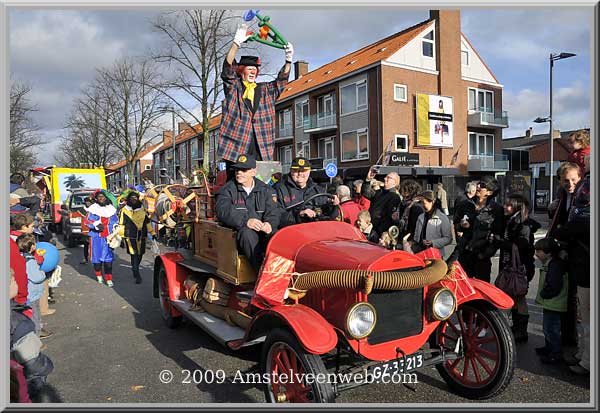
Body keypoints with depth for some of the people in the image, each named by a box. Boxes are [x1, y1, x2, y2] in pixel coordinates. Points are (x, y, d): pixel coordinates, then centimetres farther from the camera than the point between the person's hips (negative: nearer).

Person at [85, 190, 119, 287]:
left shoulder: (111, 209, 11)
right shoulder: (92, 209, 0)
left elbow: (115, 221, 19)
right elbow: (87, 221, -4)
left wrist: (115, 228, 3)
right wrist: (96, 225, -17)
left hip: (108, 236, 2)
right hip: (96, 236, -1)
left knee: (108, 257, -5)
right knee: (97, 255, 7)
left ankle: (108, 278, -3)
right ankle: (98, 274, 30)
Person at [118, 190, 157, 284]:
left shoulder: (143, 210, 11)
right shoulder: (124, 210, 2)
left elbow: (147, 222, 18)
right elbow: (121, 225, 4)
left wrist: (152, 233, 15)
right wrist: (121, 236, -1)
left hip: (141, 236, 4)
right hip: (130, 236, -4)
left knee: (140, 255, 10)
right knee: (134, 255, -11)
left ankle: (135, 270, 33)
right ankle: (137, 275, -8)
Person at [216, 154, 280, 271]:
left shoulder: (266, 190, 17)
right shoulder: (227, 190, 7)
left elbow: (273, 211, 4)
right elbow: (223, 212, -11)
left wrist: (269, 224, -21)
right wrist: (245, 221, -28)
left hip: (262, 231, 3)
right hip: (238, 232, -2)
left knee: (275, 235, -29)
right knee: (247, 233, -36)